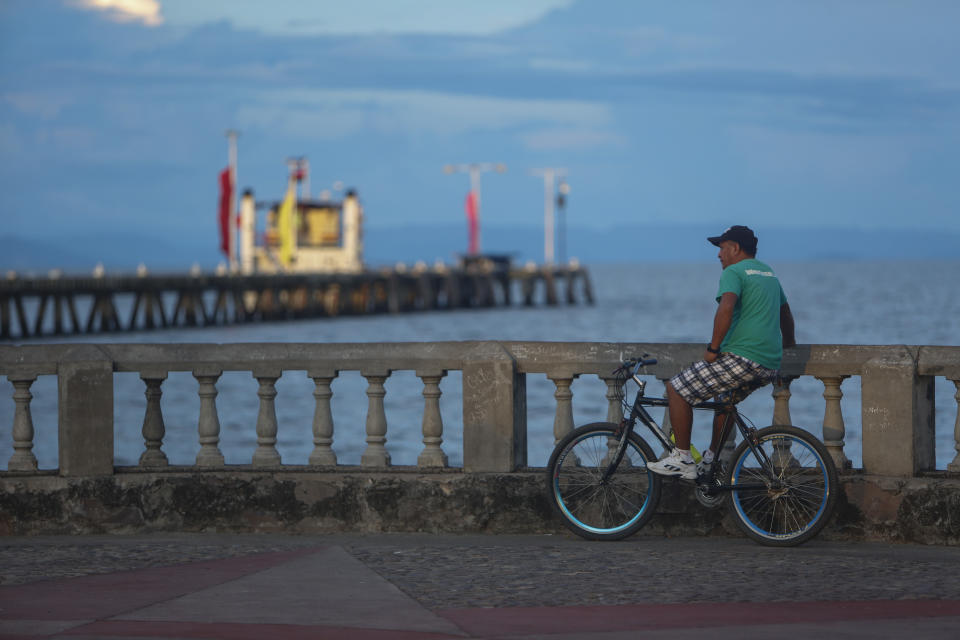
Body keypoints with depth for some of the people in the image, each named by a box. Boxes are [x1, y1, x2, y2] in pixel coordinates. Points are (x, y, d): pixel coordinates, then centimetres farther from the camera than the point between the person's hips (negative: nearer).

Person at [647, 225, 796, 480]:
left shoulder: (733, 272, -5)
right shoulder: (769, 273, 22)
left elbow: (726, 308, -24)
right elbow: (785, 313, 37)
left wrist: (713, 349, -16)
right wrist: (787, 342, 55)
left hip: (742, 359, -9)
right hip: (770, 367, 9)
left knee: (676, 389, 0)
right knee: (725, 394, 36)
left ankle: (683, 459, -1)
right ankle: (712, 456, 35)